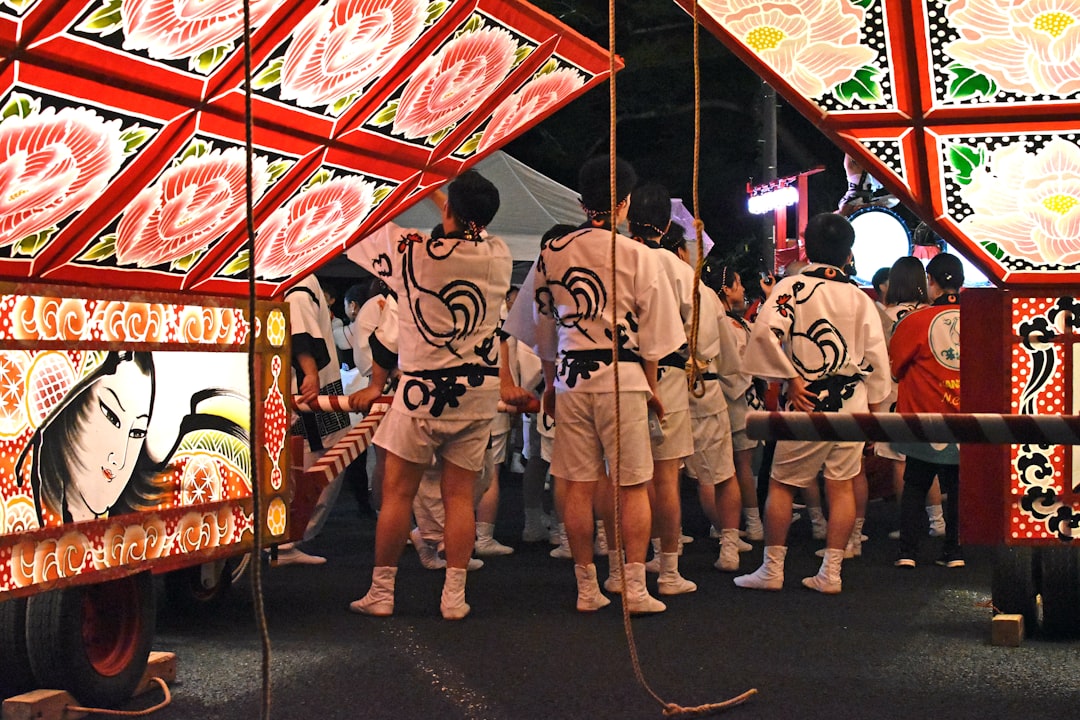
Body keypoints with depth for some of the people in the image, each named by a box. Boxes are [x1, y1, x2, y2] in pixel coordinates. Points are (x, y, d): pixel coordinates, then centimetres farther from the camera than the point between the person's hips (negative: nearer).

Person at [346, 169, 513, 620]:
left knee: (397, 492, 5)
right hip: (479, 390, 4)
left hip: (424, 389, -4)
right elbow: (473, 231, 22)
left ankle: (381, 592, 12)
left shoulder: (415, 252, -13)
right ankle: (454, 595, 7)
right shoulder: (498, 257, 0)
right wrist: (431, 192, 26)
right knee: (460, 495, 7)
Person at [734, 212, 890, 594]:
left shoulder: (792, 287, -5)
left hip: (809, 403, -3)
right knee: (841, 486, 7)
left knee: (781, 484, 7)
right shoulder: (860, 297, 6)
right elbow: (877, 359, 6)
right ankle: (831, 573, 8)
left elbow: (765, 331, -20)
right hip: (852, 402, 4)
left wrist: (790, 378, -10)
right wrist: (872, 411, 13)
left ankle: (772, 569, 10)